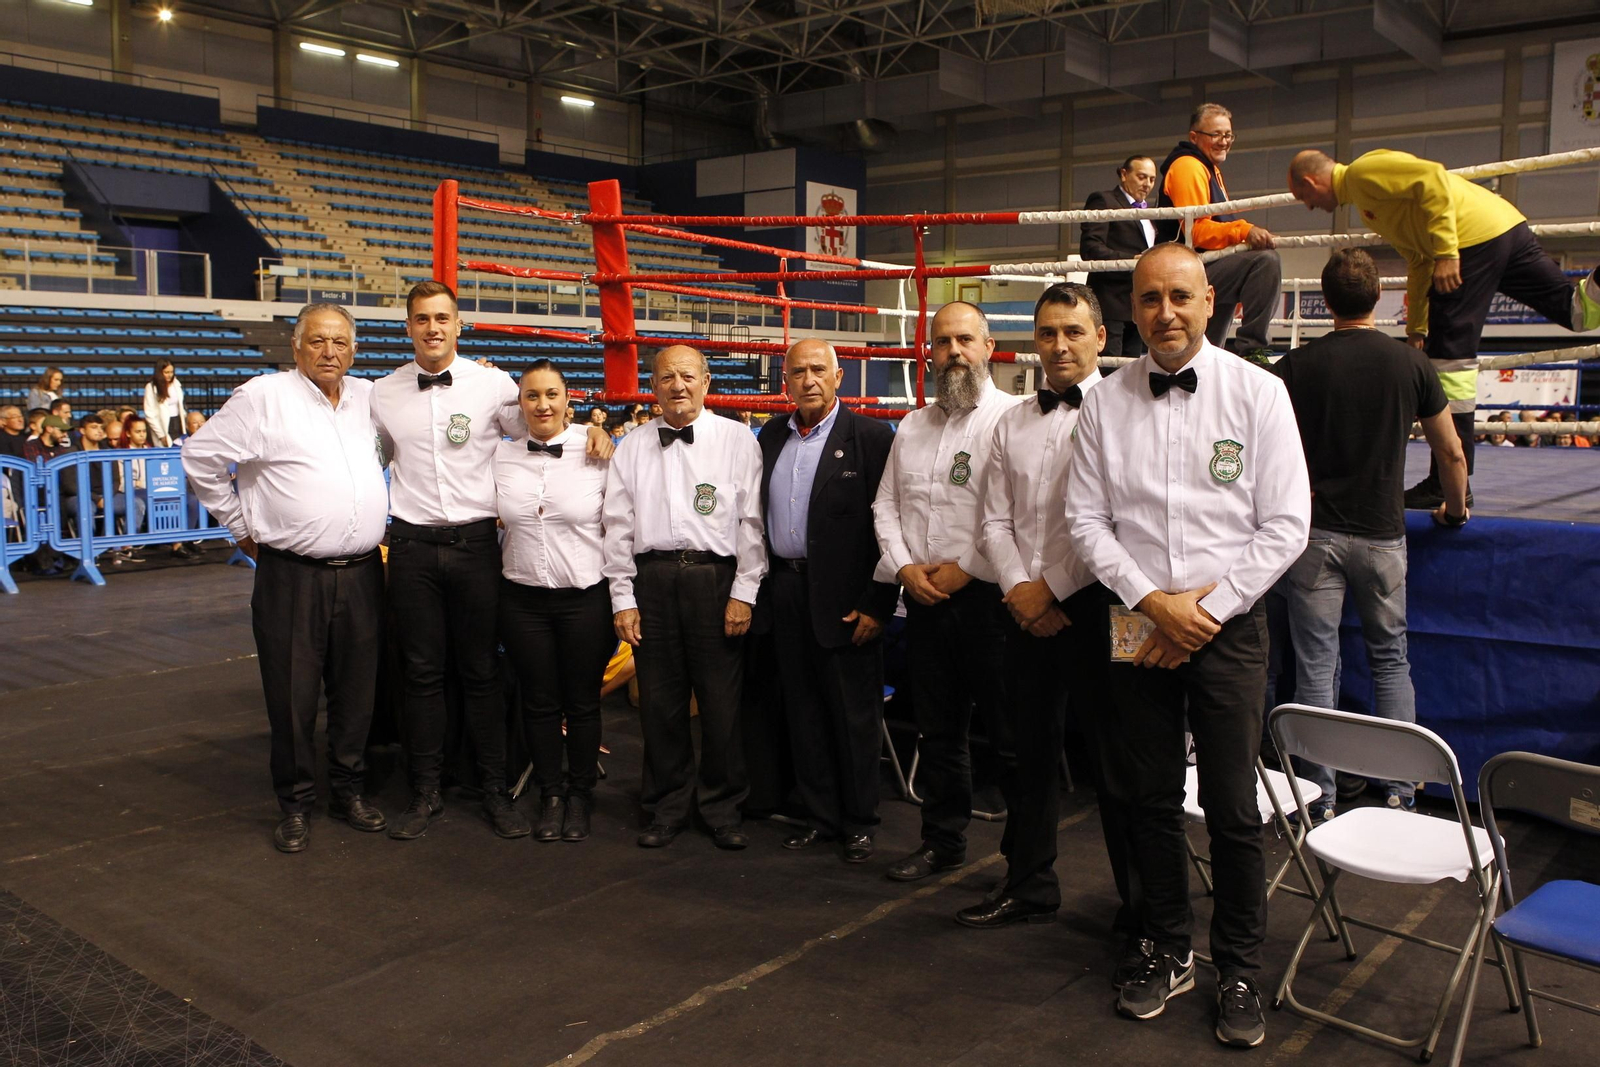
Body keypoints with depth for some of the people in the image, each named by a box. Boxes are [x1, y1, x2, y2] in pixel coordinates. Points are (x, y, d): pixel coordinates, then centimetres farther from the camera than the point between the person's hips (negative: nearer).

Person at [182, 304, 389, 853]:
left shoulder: (368, 397, 10)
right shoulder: (263, 397, -4)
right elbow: (200, 457, 0)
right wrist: (242, 526, 2)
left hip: (361, 572, 4)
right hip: (293, 574, -4)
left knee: (356, 690, 12)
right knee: (293, 694, 3)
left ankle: (349, 788, 27)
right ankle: (296, 802, 18)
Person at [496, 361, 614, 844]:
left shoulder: (597, 455, -5)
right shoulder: (501, 455, 2)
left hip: (585, 596, -2)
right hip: (522, 598, 2)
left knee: (583, 702, 8)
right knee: (539, 701, 11)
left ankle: (581, 794, 26)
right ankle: (550, 794, 28)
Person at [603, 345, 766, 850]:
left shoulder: (737, 440, 5)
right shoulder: (632, 448, 12)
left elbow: (751, 520, 0)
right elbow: (618, 526, 10)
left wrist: (744, 592, -6)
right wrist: (623, 598, 3)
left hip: (715, 576, -2)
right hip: (652, 578, 2)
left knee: (721, 700, 2)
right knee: (659, 700, 8)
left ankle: (723, 805, 18)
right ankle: (669, 804, 22)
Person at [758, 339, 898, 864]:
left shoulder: (871, 437, -6)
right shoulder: (771, 436, 10)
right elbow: (757, 515, 12)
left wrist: (877, 603, -13)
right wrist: (761, 588, 5)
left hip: (844, 597, -5)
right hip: (785, 589, 5)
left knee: (855, 713, 4)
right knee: (802, 709, 12)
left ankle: (859, 822, 18)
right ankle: (819, 814, 25)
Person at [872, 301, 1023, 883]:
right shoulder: (912, 427, 15)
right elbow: (885, 504, 16)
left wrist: (966, 568, -14)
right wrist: (905, 565, 0)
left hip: (988, 595, -6)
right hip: (923, 597, 6)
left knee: (1010, 734, 0)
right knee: (938, 730, 15)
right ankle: (942, 840, 29)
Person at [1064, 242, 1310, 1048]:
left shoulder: (1257, 393, -3)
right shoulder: (1106, 403, 2)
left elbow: (1286, 524, -5)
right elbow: (1085, 518, 2)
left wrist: (1208, 608, -10)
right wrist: (1151, 601, -10)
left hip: (1228, 625, -2)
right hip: (1137, 625, 2)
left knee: (1232, 809, 2)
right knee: (1149, 799, 11)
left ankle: (1239, 973, 21)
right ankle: (1169, 952, 29)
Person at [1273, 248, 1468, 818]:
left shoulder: (1296, 366, -5)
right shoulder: (1410, 362, -1)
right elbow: (1452, 454, 6)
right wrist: (1455, 509, 24)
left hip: (1315, 534, -1)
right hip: (1382, 533, 1)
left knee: (1316, 667, 4)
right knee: (1390, 660, 15)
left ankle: (1321, 798, 9)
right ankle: (1400, 791, 18)